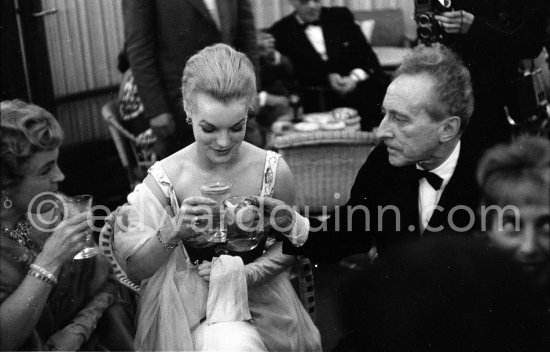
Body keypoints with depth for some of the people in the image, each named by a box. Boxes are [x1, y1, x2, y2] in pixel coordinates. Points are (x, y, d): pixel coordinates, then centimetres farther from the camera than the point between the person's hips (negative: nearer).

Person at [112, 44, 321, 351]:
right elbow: (134, 270, -8)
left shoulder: (273, 172, -10)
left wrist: (246, 274, -13)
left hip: (260, 296, 2)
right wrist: (171, 232, -26)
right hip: (189, 305, -2)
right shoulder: (164, 179, -12)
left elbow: (288, 244, 4)